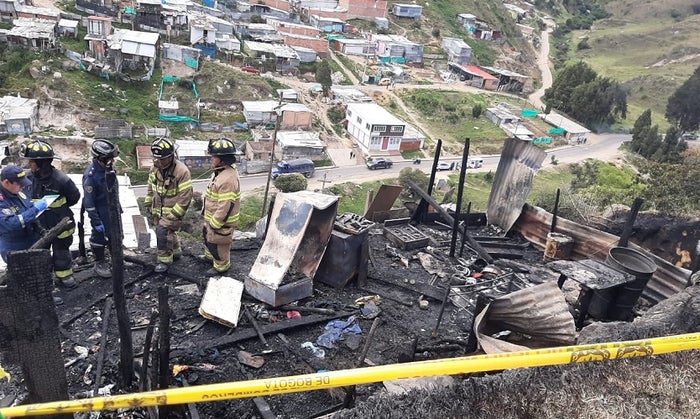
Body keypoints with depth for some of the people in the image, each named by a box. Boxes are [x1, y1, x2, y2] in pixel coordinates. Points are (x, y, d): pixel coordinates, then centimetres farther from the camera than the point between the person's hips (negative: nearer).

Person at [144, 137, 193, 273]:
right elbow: (151, 187, 13)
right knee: (169, 232, 16)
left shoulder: (182, 171, -25)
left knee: (163, 232, -12)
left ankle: (165, 260, 6)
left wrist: (172, 216, -20)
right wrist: (148, 204, 12)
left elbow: (185, 197, -22)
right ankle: (175, 252, 39)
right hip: (158, 210, 6)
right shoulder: (155, 168, -4)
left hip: (173, 211, -6)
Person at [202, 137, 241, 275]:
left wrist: (215, 224, -23)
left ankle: (221, 266, 32)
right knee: (207, 236, 31)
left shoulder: (228, 180, -34)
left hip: (221, 220, -10)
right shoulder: (221, 171, 1)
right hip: (212, 217, 10)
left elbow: (225, 206, -31)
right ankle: (209, 255, 55)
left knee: (217, 244, 10)